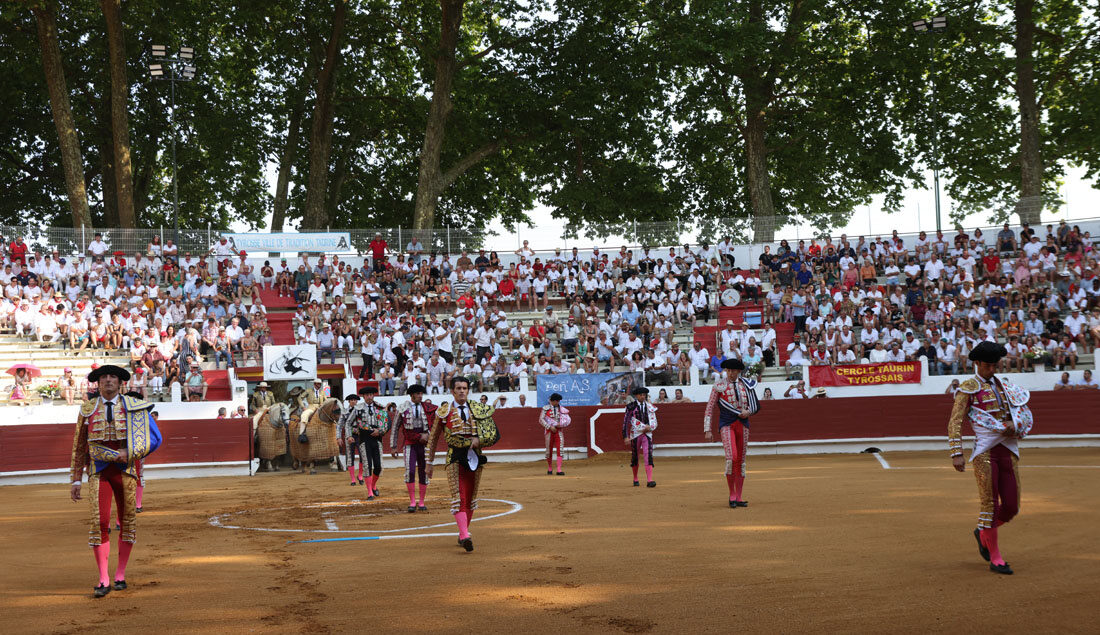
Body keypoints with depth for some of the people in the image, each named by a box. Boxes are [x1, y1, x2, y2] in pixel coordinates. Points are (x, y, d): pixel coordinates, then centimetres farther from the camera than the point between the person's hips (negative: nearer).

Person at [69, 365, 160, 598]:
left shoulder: (133, 407, 2)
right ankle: (103, 581, -5)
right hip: (99, 472, -1)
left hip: (126, 470, 1)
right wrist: (75, 480, 8)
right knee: (100, 522, -11)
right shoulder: (88, 409, 5)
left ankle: (121, 575, 20)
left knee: (128, 522, 6)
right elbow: (79, 447, 10)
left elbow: (149, 440, 0)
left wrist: (124, 455, -13)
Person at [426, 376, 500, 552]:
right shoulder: (444, 411, 3)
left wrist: (478, 440, -10)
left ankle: (463, 534, 24)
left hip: (475, 458, 3)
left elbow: (493, 433, 11)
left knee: (471, 497, 9)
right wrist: (430, 463, 9)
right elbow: (433, 438, 9)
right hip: (454, 458, -3)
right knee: (458, 497, -15)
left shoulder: (478, 409, 9)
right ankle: (465, 536, -26)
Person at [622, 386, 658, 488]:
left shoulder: (650, 407, 8)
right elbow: (625, 422, -3)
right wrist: (625, 437, -9)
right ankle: (635, 479, 27)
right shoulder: (631, 406, -2)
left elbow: (654, 422, 12)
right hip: (635, 434, -1)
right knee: (634, 457, 9)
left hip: (647, 434, 1)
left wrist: (650, 427, -10)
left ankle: (649, 480, -20)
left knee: (648, 456, -13)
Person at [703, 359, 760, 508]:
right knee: (731, 458, -19)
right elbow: (709, 409, -1)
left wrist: (749, 411, -5)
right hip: (726, 425, -4)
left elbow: (756, 405, 18)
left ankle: (738, 497, 14)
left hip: (743, 424, 4)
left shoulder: (746, 385, 10)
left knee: (741, 460, 6)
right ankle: (731, 494, -4)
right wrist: (707, 430, -7)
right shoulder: (719, 385, -1)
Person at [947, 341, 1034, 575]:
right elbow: (955, 422, -7)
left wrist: (1014, 424, -3)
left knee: (1011, 507, 4)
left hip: (1007, 452, 6)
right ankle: (995, 559, 6)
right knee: (990, 504, -4)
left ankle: (983, 533, 32)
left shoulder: (1003, 386, 16)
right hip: (985, 452, -6)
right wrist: (957, 454, -15)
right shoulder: (968, 388, -2)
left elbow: (1025, 414, 20)